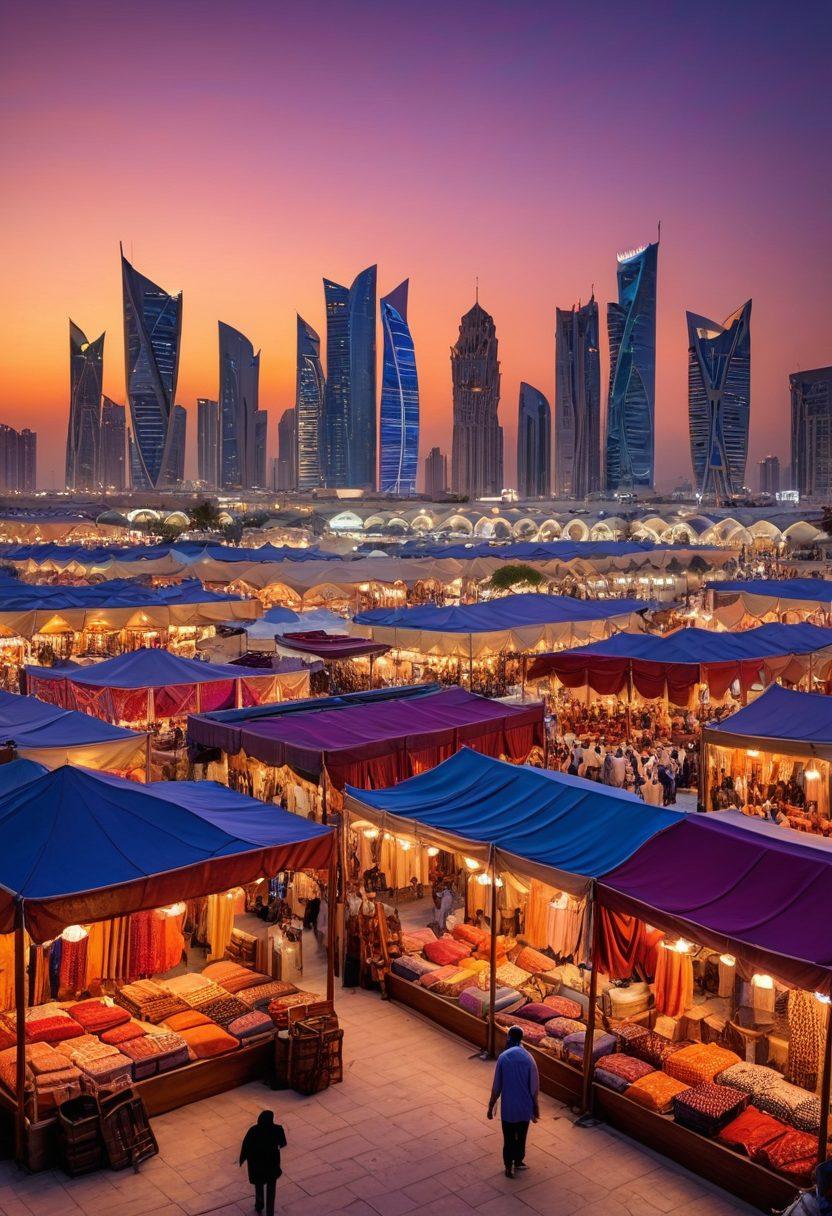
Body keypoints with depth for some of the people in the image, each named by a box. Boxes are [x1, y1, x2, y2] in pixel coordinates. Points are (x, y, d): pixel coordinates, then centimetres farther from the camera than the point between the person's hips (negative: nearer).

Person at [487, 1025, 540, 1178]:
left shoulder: (503, 1058, -14)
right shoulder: (528, 1058, -12)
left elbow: (496, 1087, -9)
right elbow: (534, 1088, -7)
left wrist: (491, 1107, 4)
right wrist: (535, 1109, 5)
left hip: (508, 1107, -1)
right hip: (525, 1107, 1)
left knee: (508, 1138, 15)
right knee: (521, 1136, 22)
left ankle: (509, 1167, 25)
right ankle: (518, 1161, 38)